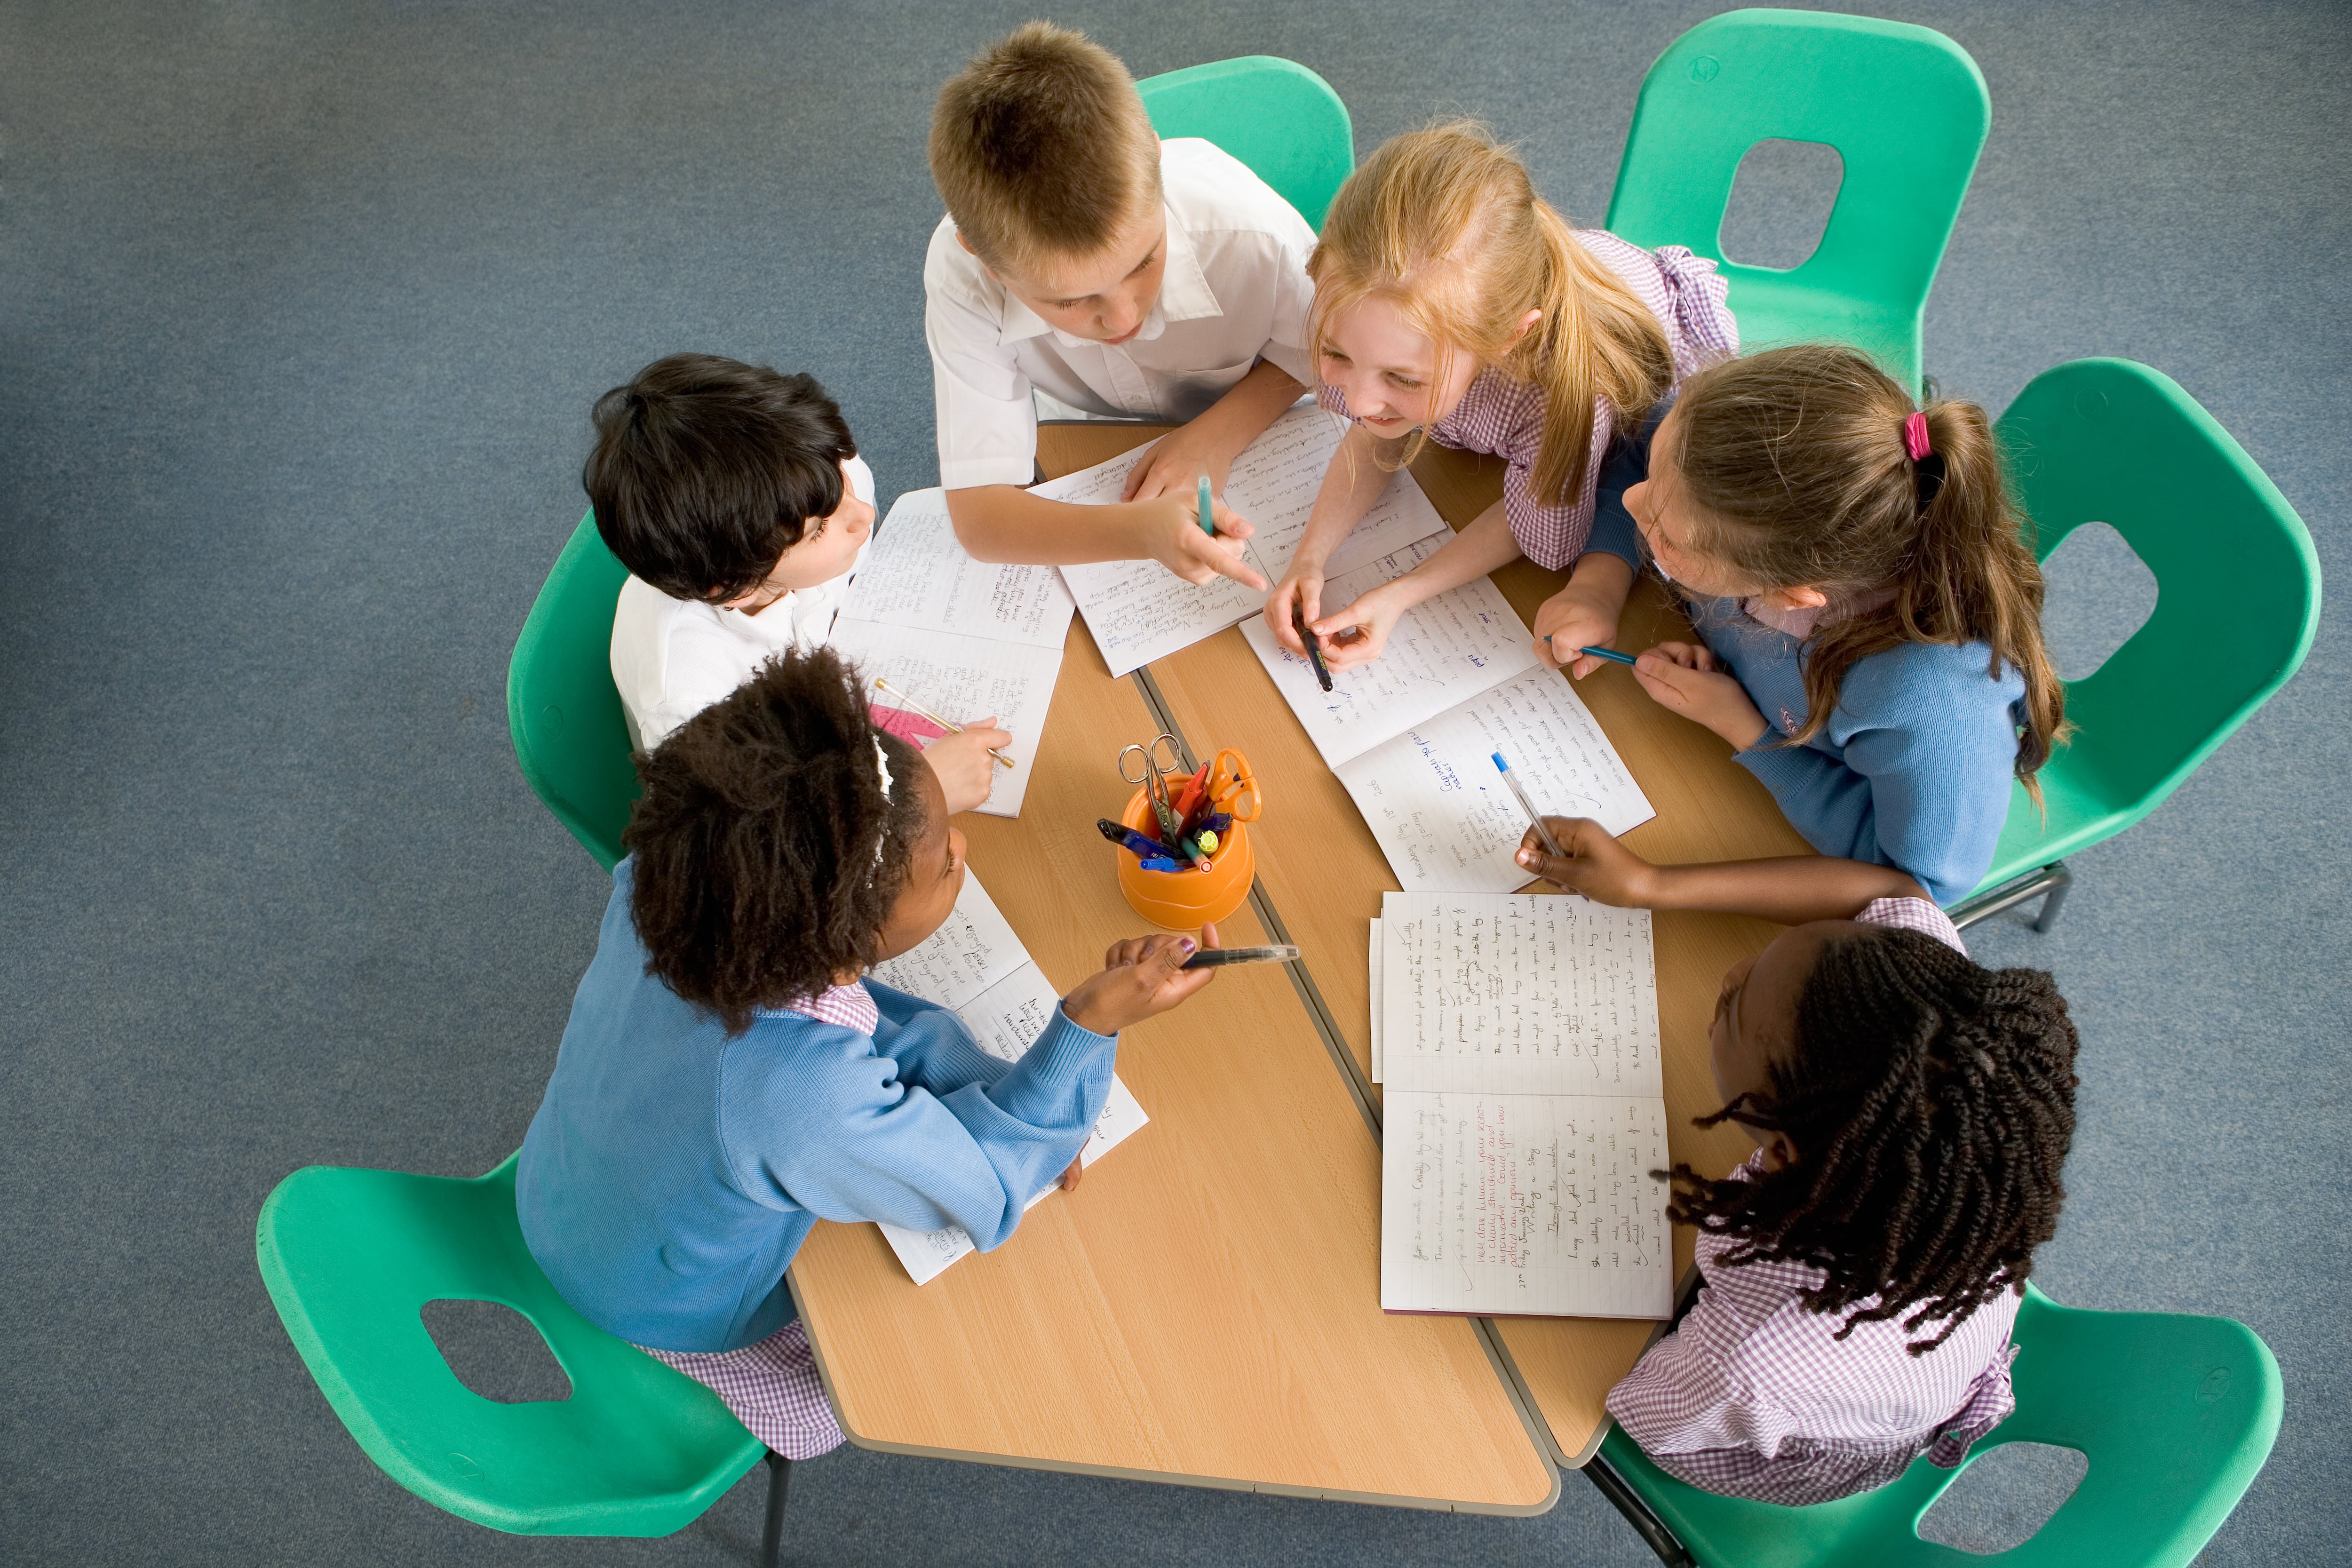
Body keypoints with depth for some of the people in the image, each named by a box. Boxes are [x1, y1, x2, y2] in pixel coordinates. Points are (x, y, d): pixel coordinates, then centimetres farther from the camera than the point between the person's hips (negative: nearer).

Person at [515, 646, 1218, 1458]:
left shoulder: (657, 884, -31)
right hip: (671, 1323, -5)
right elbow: (984, 1190, -27)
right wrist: (1091, 1025, -34)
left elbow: (825, 997, -13)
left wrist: (989, 1087, -17)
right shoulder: (806, 1103, -48)